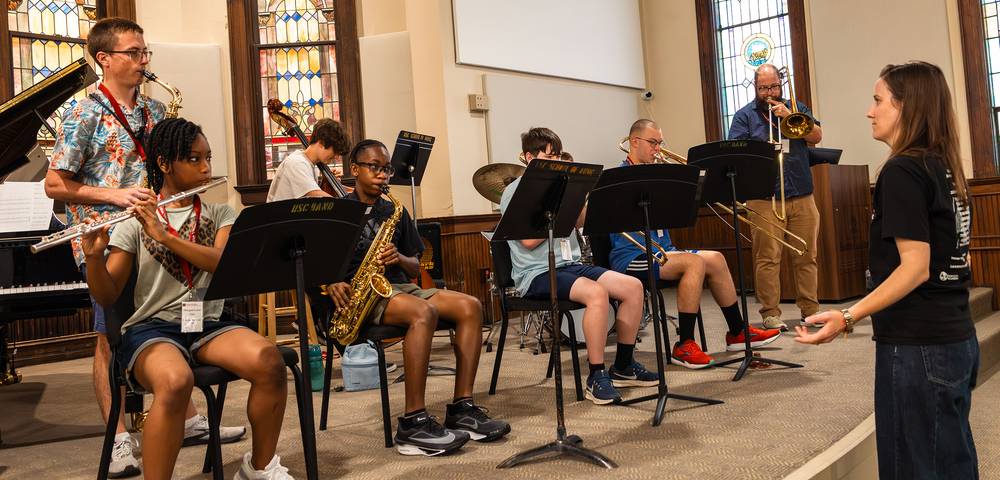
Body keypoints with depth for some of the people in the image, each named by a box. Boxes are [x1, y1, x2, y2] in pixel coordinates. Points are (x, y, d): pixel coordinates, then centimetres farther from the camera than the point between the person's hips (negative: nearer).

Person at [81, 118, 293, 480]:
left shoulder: (220, 214, 11)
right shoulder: (135, 222, 4)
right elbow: (106, 297, 0)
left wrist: (164, 236, -19)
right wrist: (93, 255, -20)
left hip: (208, 325, 3)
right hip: (152, 328, -2)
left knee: (269, 361, -27)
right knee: (176, 382, -37)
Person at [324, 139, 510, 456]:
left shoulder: (395, 212, 18)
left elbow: (414, 268, 17)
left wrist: (399, 259, -6)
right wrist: (332, 283, -22)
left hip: (398, 287, 6)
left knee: (470, 307, -16)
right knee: (423, 312, -36)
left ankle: (462, 409, -17)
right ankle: (413, 424, -35)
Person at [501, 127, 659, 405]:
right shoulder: (515, 192, -4)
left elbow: (580, 222, 10)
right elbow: (529, 240, -14)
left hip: (570, 265, 7)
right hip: (536, 273, -7)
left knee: (633, 287, -9)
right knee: (597, 293, -33)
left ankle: (623, 366, 5)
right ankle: (596, 378, -23)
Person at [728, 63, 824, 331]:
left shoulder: (796, 108, 17)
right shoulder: (744, 115, 8)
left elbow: (817, 136, 3)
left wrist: (788, 115, -6)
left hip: (802, 196, 3)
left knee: (807, 256, 6)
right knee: (768, 258, -5)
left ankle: (810, 310, 15)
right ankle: (770, 314, 1)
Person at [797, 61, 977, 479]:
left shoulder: (902, 170, -15)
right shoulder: (946, 168, 11)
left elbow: (915, 267, -21)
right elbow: (953, 257, 16)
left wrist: (848, 317, -25)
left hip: (917, 346, -9)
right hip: (957, 339, 9)